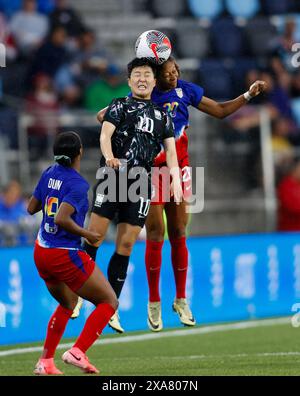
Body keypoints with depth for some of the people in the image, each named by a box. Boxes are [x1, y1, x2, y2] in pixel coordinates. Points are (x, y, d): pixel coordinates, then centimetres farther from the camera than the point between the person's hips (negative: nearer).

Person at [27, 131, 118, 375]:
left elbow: (32, 208, 12)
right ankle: (78, 352, -10)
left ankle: (45, 362, 23)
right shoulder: (78, 184, -18)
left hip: (41, 254, 8)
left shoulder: (49, 174, 4)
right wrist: (87, 234, -15)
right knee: (109, 302, 4)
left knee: (68, 304, 29)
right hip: (66, 255, -8)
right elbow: (61, 219, -29)